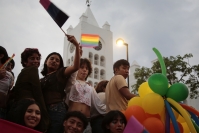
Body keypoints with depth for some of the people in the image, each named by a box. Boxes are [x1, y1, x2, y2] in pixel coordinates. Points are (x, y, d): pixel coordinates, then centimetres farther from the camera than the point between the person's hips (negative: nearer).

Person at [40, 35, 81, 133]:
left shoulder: (61, 72, 7)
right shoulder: (43, 78, 23)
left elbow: (75, 67, -11)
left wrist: (77, 45, -21)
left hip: (57, 110, -5)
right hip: (44, 110, 5)